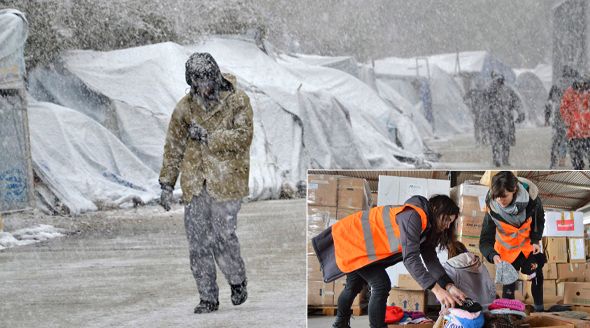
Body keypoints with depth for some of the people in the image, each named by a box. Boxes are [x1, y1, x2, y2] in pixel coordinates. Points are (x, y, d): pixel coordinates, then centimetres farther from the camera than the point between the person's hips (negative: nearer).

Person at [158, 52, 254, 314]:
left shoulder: (237, 101, -3)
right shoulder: (185, 108, 7)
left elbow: (243, 136, -14)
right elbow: (174, 147, 14)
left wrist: (208, 137, -17)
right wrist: (166, 184, 12)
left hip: (225, 181, -4)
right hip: (194, 184, 4)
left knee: (224, 236, -9)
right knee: (198, 242, 2)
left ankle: (237, 280, 19)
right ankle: (208, 298, 11)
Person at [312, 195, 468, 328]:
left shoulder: (426, 227, 3)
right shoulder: (414, 216, -28)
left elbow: (431, 259, -2)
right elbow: (410, 257, -35)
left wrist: (449, 286, -17)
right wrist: (436, 289, -39)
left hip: (356, 240, 10)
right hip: (350, 237, -10)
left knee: (355, 285, 25)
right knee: (381, 285, -13)